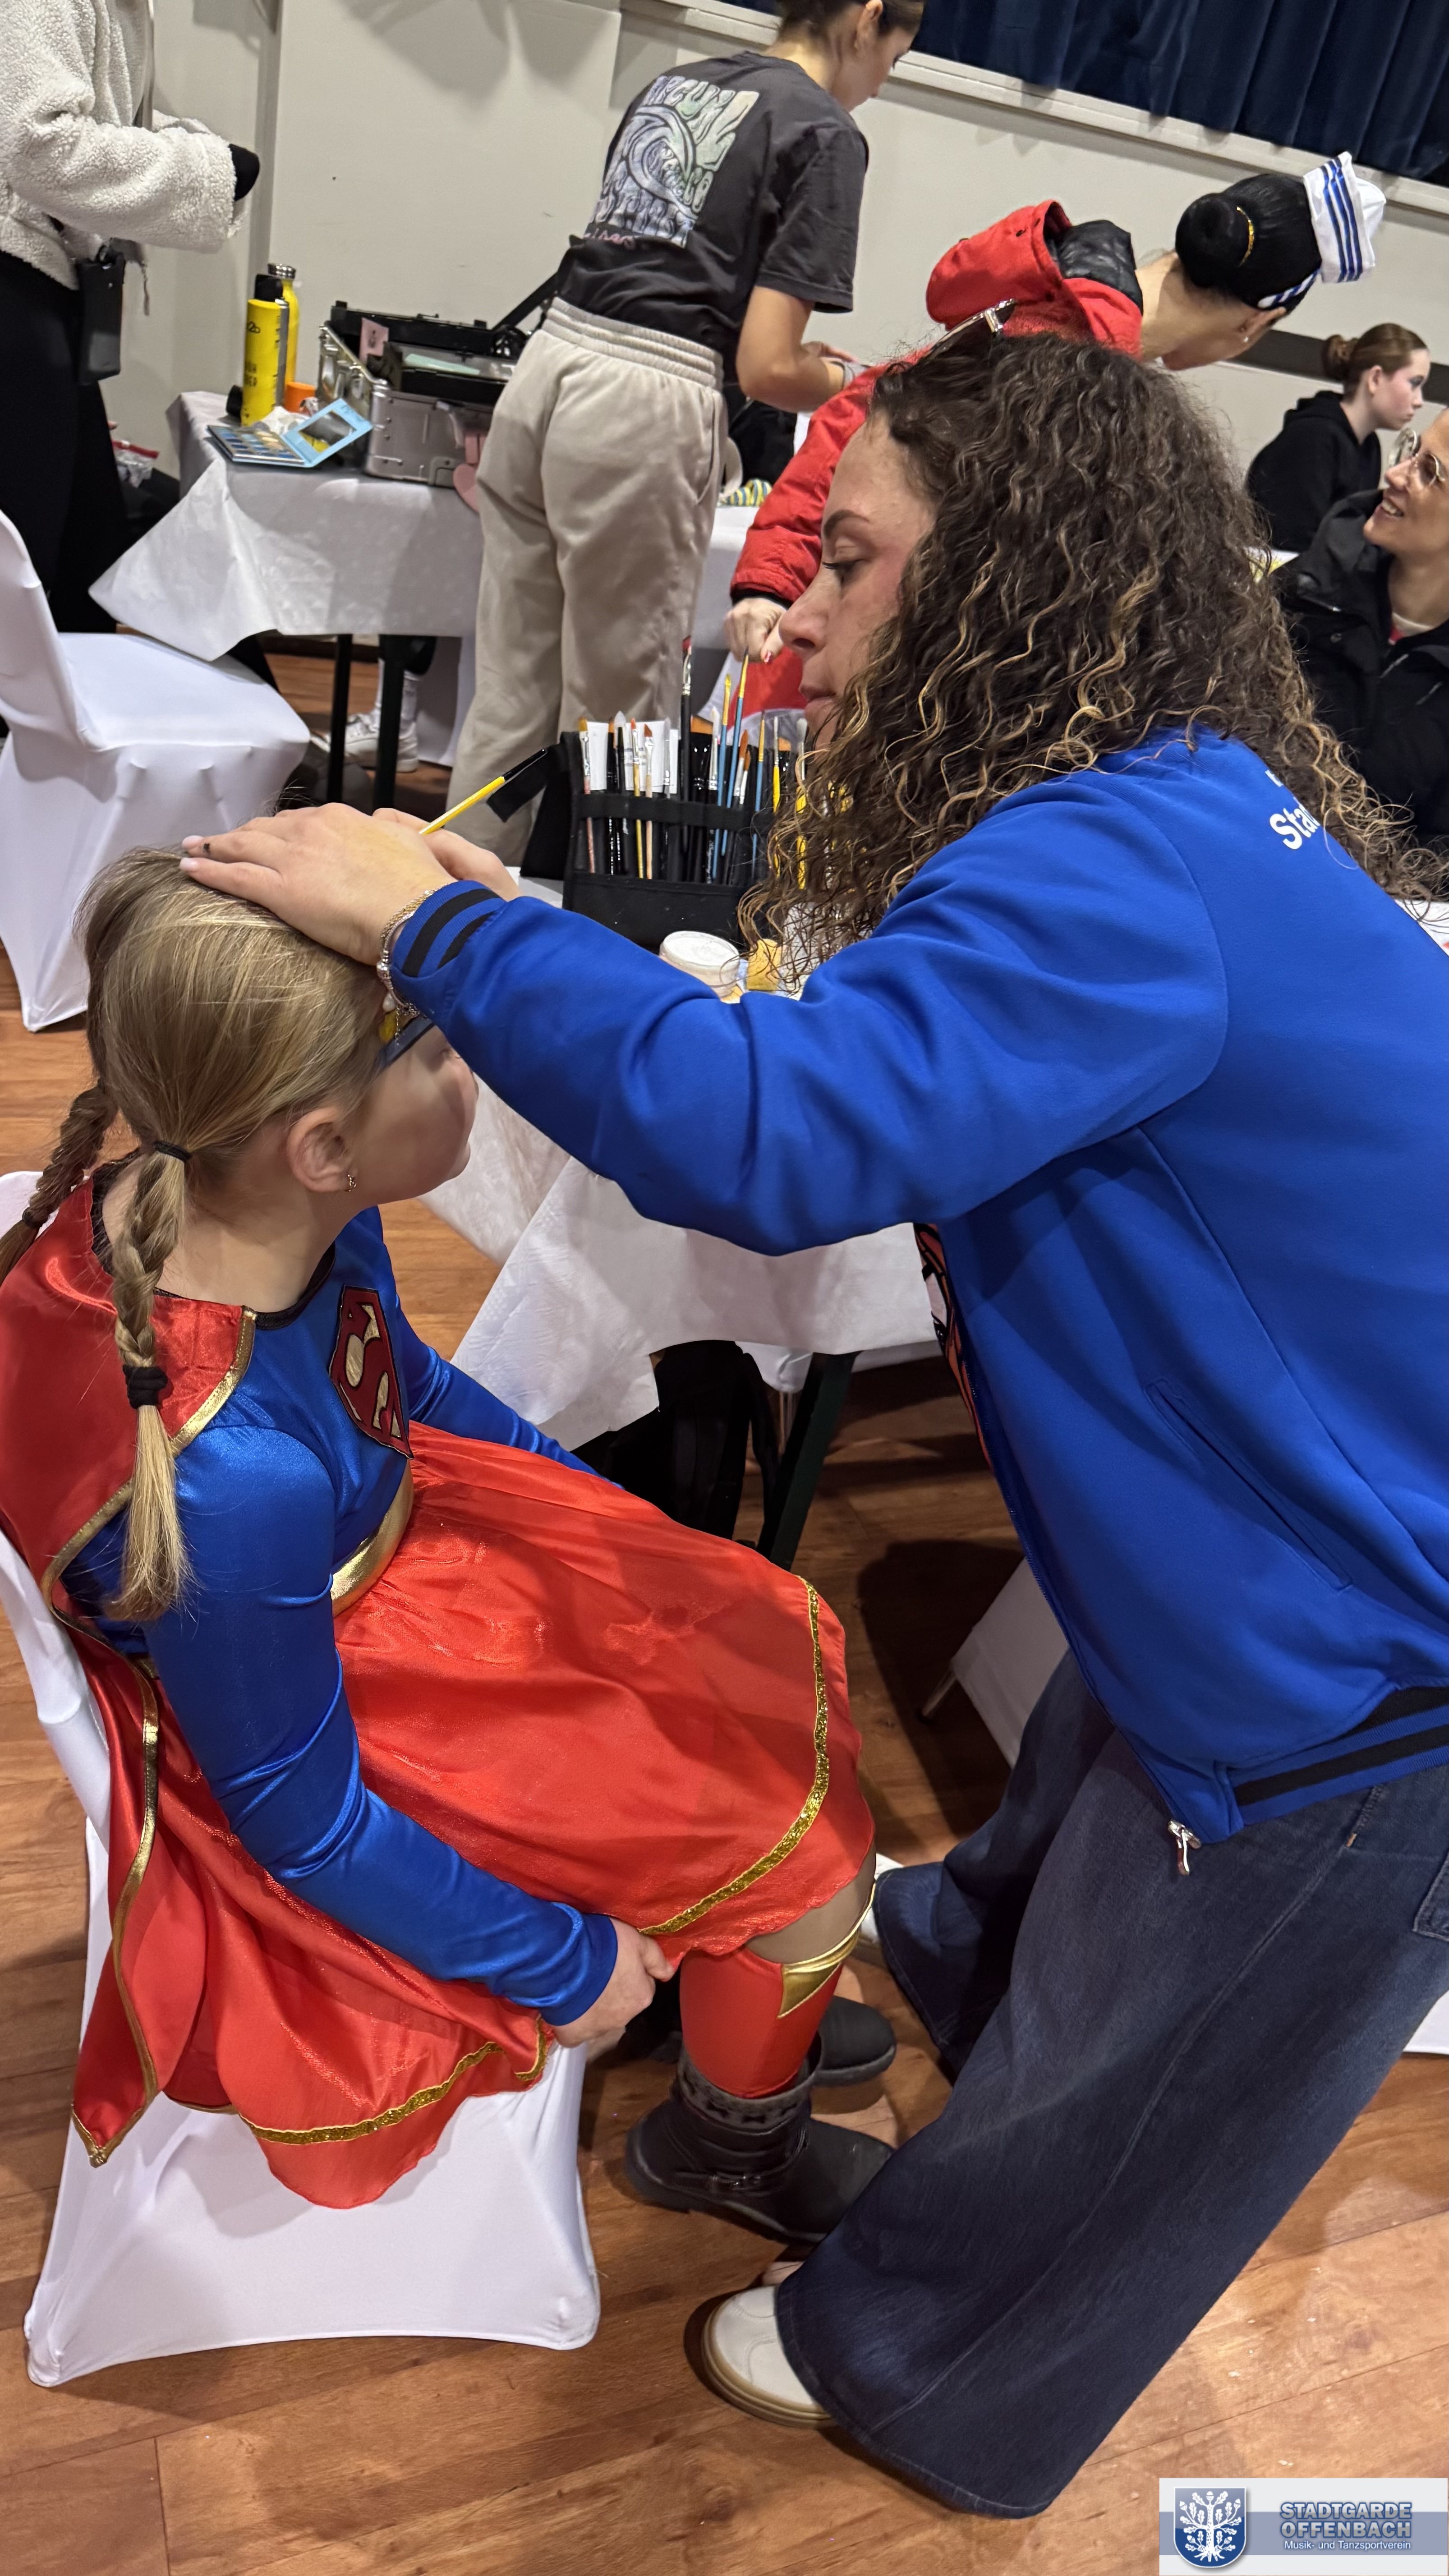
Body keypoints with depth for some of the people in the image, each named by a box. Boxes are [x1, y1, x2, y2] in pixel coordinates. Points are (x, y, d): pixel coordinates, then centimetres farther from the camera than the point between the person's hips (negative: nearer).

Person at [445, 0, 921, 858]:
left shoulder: (671, 86, 21)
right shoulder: (826, 133, -2)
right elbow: (768, 368, -9)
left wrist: (804, 360, 31)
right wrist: (859, 385, 12)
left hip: (546, 365, 8)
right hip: (648, 409, -7)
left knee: (510, 693, 12)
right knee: (617, 711, 4)